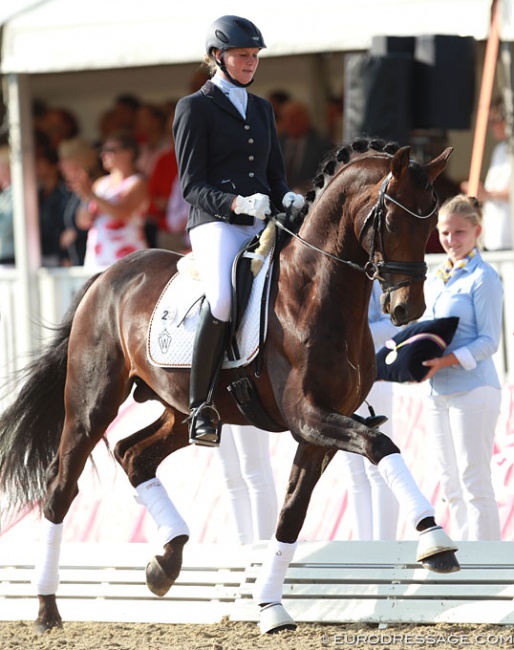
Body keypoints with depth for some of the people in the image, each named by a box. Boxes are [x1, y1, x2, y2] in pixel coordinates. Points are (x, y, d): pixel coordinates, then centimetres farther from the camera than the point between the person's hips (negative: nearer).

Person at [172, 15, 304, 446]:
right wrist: (236, 203, -21)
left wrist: (286, 198, -1)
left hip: (262, 225, 7)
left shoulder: (261, 109, 22)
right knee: (223, 298, -33)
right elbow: (192, 185, -4)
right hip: (215, 223, -7)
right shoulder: (195, 108, 3)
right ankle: (201, 407, -24)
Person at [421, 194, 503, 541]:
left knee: (475, 485, -7)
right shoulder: (436, 279, 14)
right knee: (451, 487, 11)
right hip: (438, 393, 8)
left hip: (472, 391, -8)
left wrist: (445, 361, -23)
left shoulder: (484, 278, -9)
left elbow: (489, 341, -13)